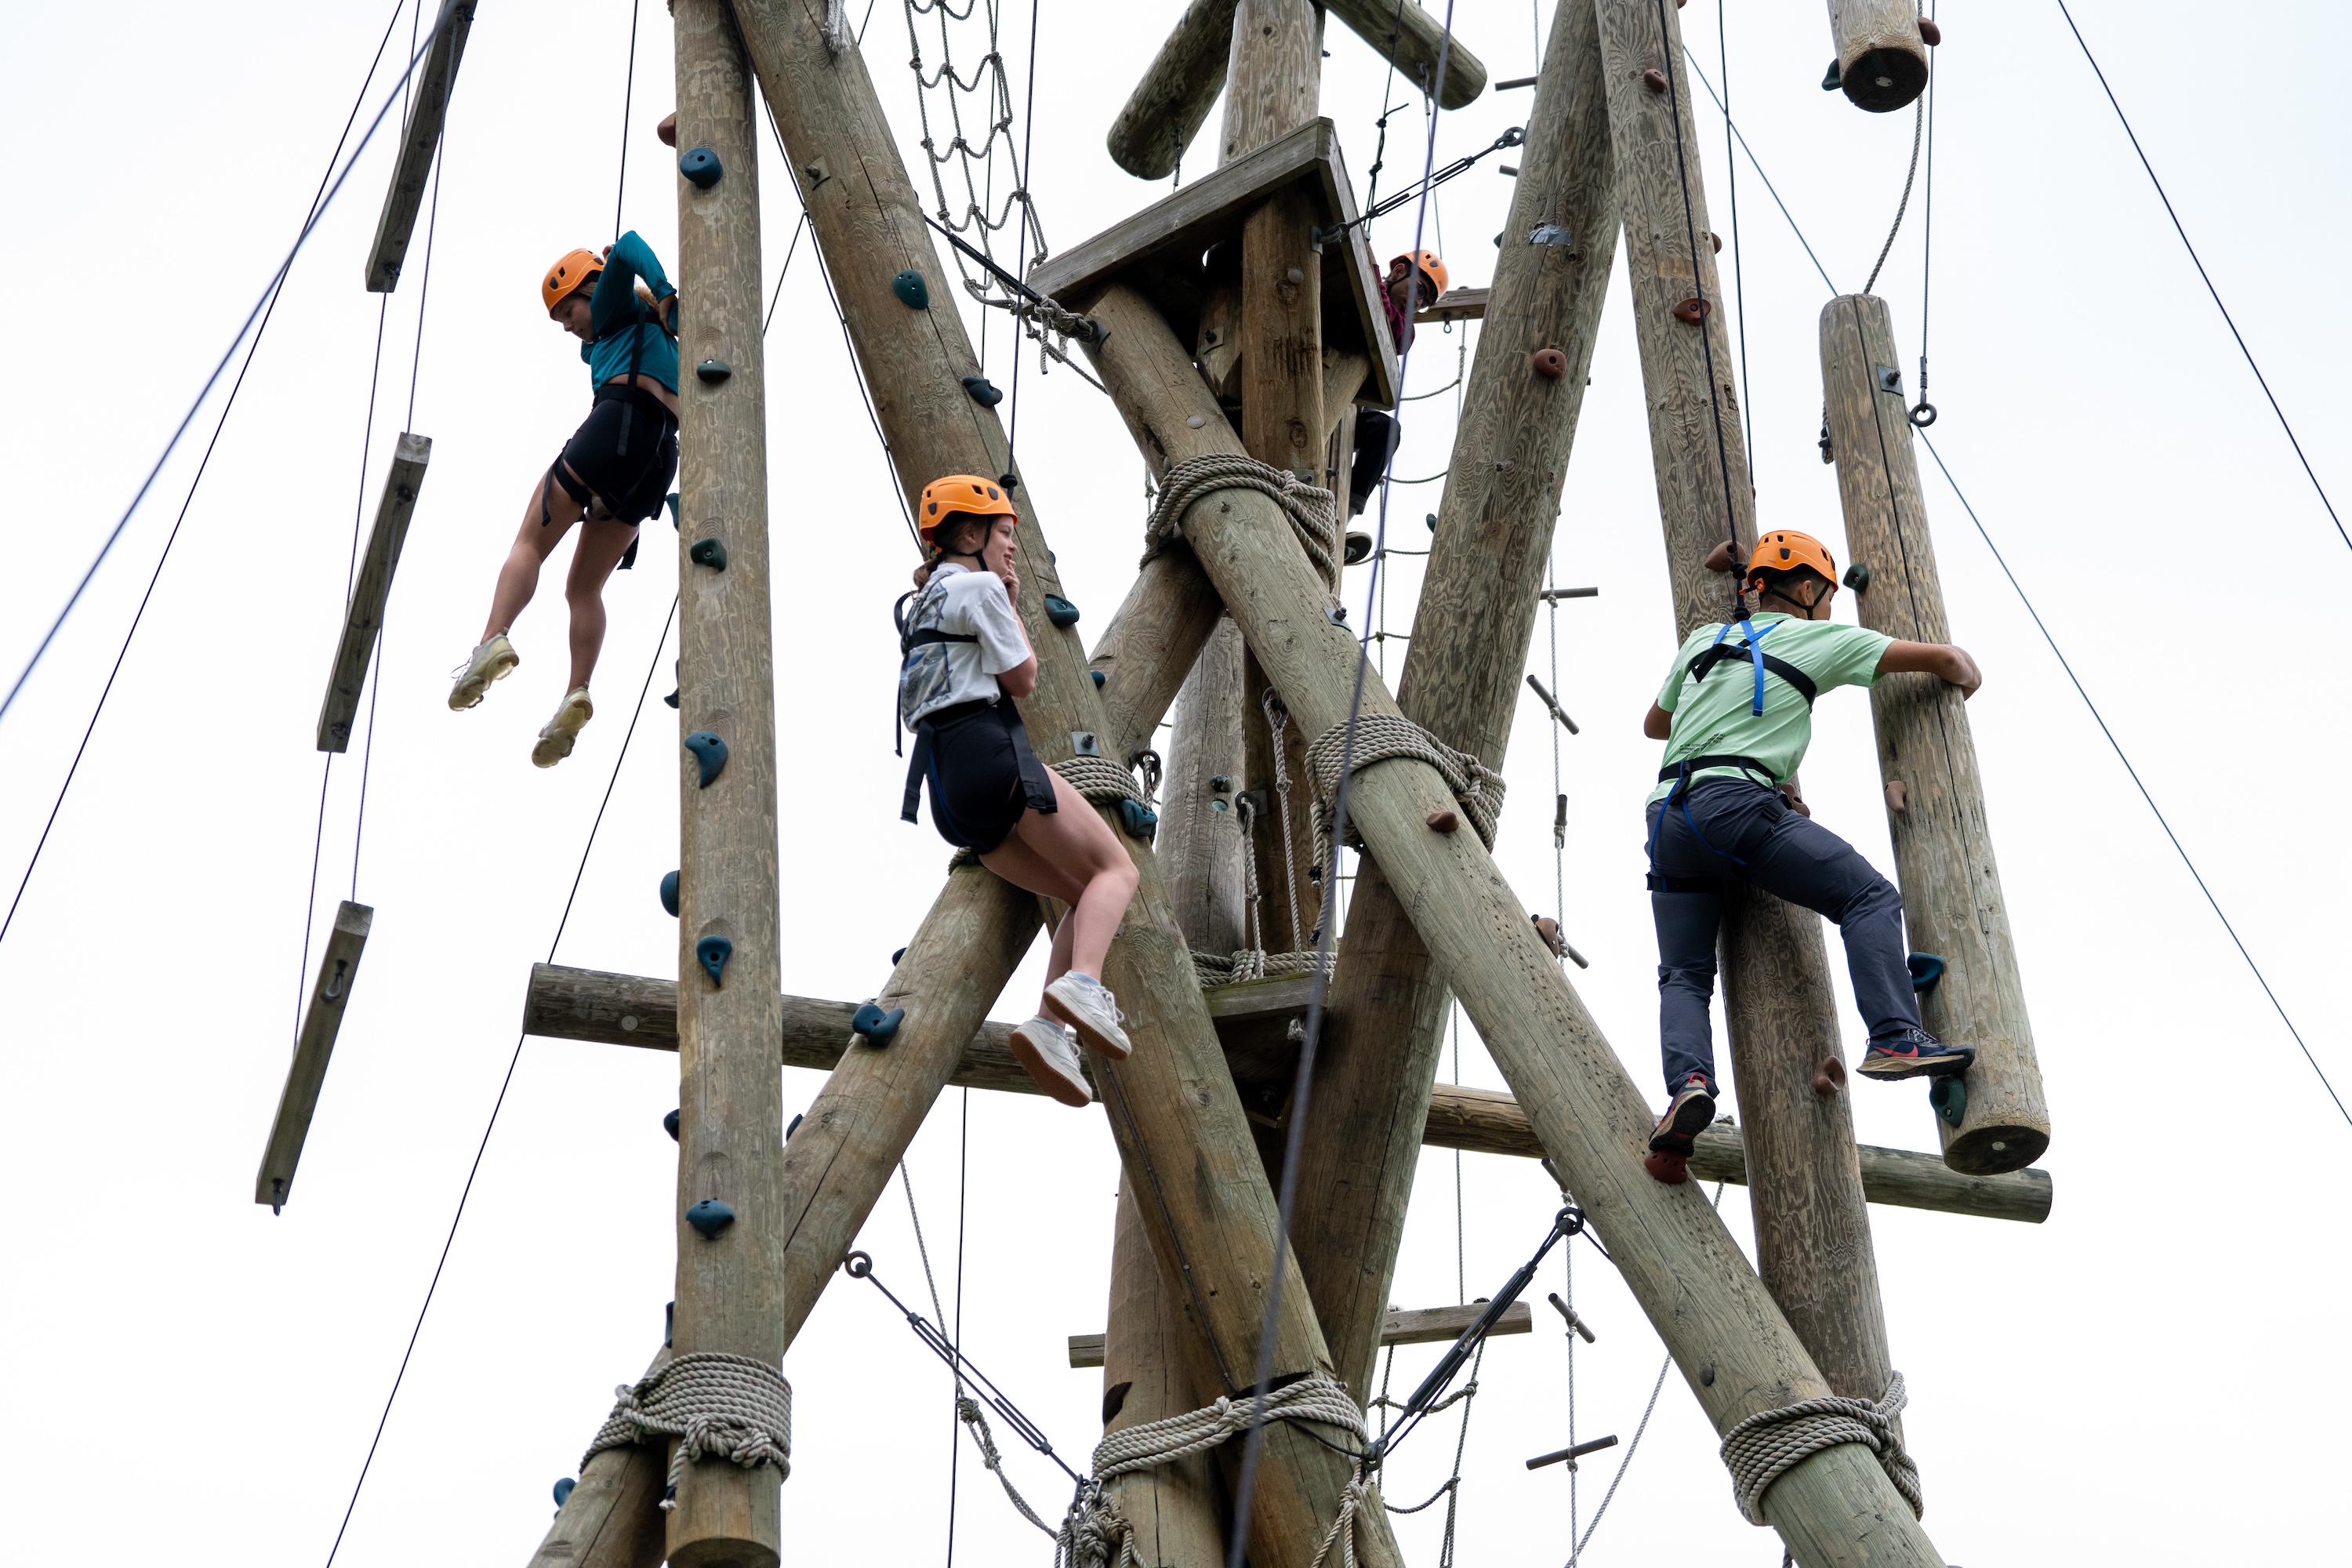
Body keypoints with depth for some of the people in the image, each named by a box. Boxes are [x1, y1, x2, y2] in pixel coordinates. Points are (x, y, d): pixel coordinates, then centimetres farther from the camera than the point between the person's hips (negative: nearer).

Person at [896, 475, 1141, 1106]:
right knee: (1116, 869, -7)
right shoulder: (980, 587, 0)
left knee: (1084, 895, 10)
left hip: (945, 782, 9)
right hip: (991, 753, -9)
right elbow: (1022, 680, 2)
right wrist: (1012, 604, 14)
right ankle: (1082, 983, -34)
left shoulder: (919, 603, 27)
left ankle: (1050, 1025, -10)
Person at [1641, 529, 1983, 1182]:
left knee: (1683, 976, 8)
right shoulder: (1819, 639, 13)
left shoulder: (1701, 641, 27)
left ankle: (1688, 1082, -19)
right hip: (1736, 804, -5)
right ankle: (1896, 1040, -16)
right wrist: (1967, 679, 39)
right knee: (1870, 898, 0)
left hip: (1669, 813, 5)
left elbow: (1654, 724, 42)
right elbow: (1942, 657, 16)